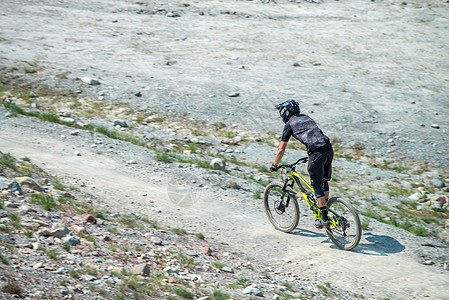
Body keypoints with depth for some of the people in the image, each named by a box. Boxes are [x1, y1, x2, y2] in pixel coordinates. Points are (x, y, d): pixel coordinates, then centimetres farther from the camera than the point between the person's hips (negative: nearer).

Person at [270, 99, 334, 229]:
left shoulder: (289, 124, 11)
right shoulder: (306, 118, 30)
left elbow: (281, 149, 13)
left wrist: (274, 165, 24)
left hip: (317, 152, -6)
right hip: (329, 149, 6)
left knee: (317, 185, 3)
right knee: (324, 181, 22)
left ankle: (324, 219, 4)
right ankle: (325, 211, 29)